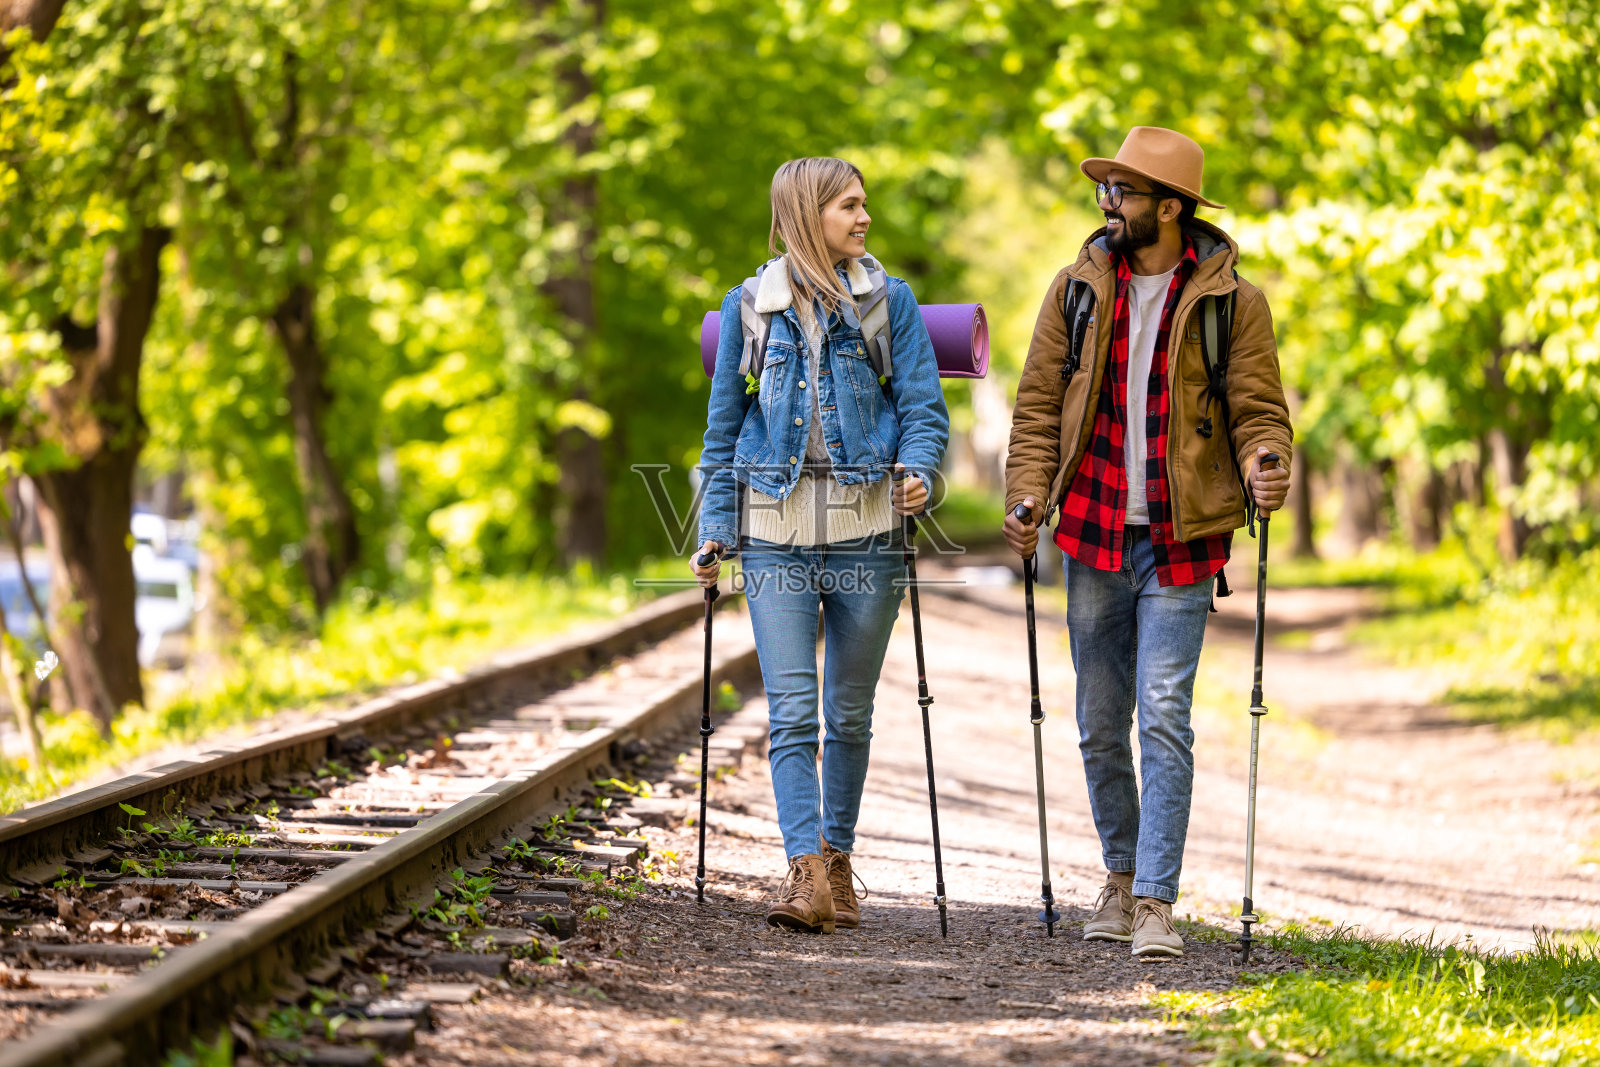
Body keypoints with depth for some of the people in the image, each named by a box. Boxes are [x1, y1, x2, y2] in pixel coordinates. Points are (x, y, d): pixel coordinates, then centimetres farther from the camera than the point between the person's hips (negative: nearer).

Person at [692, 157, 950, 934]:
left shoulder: (890, 302, 6)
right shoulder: (750, 307, 8)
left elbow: (924, 408, 2)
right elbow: (723, 426, 11)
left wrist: (917, 471, -18)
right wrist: (715, 528, 4)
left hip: (864, 529, 0)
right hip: (776, 533, 0)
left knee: (849, 712, 8)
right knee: (792, 709, -11)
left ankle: (838, 859, 22)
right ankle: (807, 872, -17)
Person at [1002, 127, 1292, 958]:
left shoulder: (1230, 301, 0)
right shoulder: (1079, 289, 8)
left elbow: (1258, 410, 1)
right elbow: (1039, 404, 10)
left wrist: (1263, 467, -21)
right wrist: (1027, 494, -3)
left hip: (1180, 544, -3)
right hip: (1094, 536, 4)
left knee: (1164, 717, -11)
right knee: (1100, 725, 10)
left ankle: (1156, 902, -9)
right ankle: (1120, 876, 28)